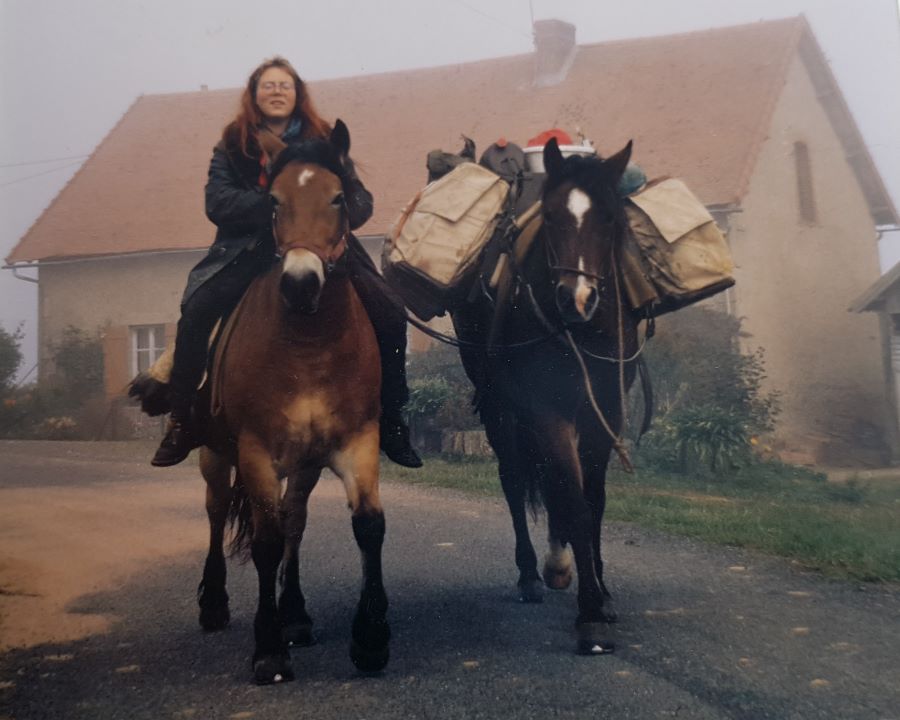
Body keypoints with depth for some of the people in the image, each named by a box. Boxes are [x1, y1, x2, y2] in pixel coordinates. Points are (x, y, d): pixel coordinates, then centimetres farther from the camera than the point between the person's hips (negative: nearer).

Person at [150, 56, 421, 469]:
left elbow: (361, 201, 4)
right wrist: (276, 204, -22)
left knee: (390, 314, -16)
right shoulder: (233, 146, 6)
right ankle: (182, 422, -12)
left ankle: (390, 422, -2)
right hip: (251, 250, -1)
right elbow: (217, 203, -8)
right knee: (196, 311, -26)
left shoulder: (324, 142, 8)